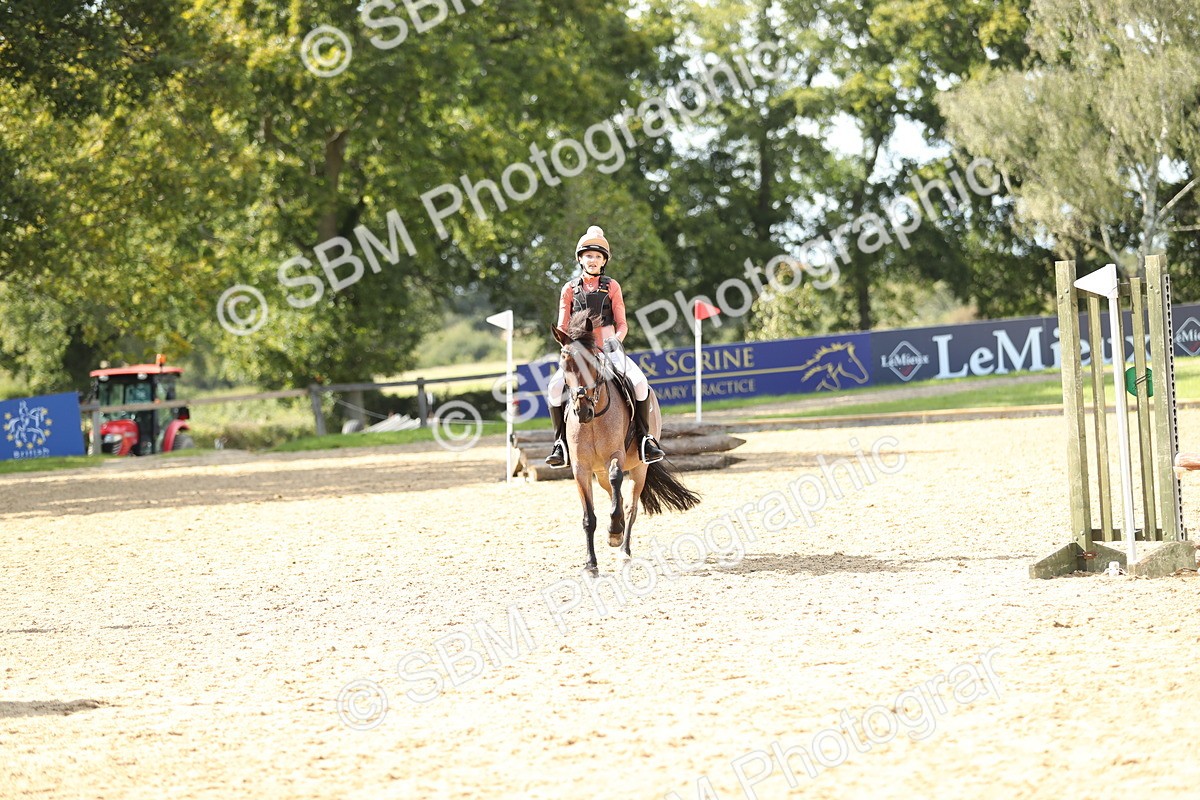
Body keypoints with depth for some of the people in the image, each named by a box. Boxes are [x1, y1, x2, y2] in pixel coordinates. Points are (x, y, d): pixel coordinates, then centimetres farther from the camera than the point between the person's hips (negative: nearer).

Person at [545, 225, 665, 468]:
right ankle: (561, 442, -13)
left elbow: (622, 324, 5)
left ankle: (645, 437, -14)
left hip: (609, 350, -1)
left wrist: (616, 339, -16)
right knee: (555, 387, -26)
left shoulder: (611, 287, 7)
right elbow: (562, 327, 6)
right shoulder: (570, 289, 8)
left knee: (640, 382, -27)